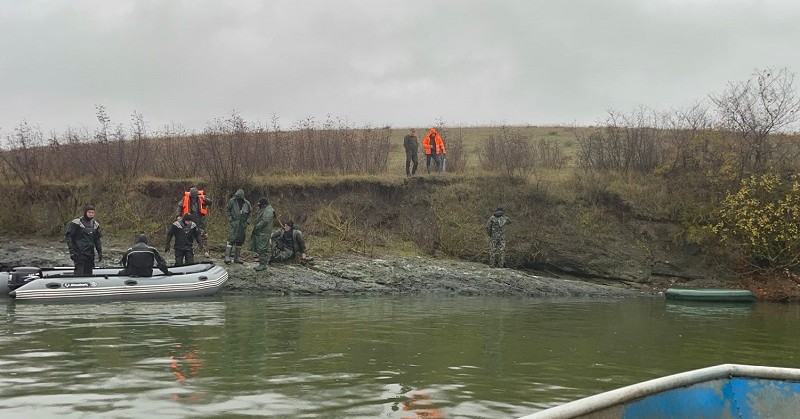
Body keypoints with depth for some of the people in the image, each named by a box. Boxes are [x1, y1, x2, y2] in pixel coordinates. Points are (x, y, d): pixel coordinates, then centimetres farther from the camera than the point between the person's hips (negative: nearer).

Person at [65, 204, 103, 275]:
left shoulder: (95, 224, 12)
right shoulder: (76, 223, -7)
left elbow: (97, 240, 19)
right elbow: (68, 236, -7)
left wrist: (100, 252, 12)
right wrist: (71, 250, -13)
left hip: (90, 254, 6)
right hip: (79, 253, -6)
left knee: (88, 274, 7)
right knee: (79, 274, -12)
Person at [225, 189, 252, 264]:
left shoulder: (247, 203, 2)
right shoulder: (232, 201, -7)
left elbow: (249, 213, 15)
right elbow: (227, 211, 0)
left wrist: (247, 221, 3)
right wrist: (230, 219, -9)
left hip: (242, 224, 4)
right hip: (234, 224, -4)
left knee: (240, 241, 7)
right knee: (231, 239, -13)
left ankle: (237, 258, 15)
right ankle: (227, 257, -13)